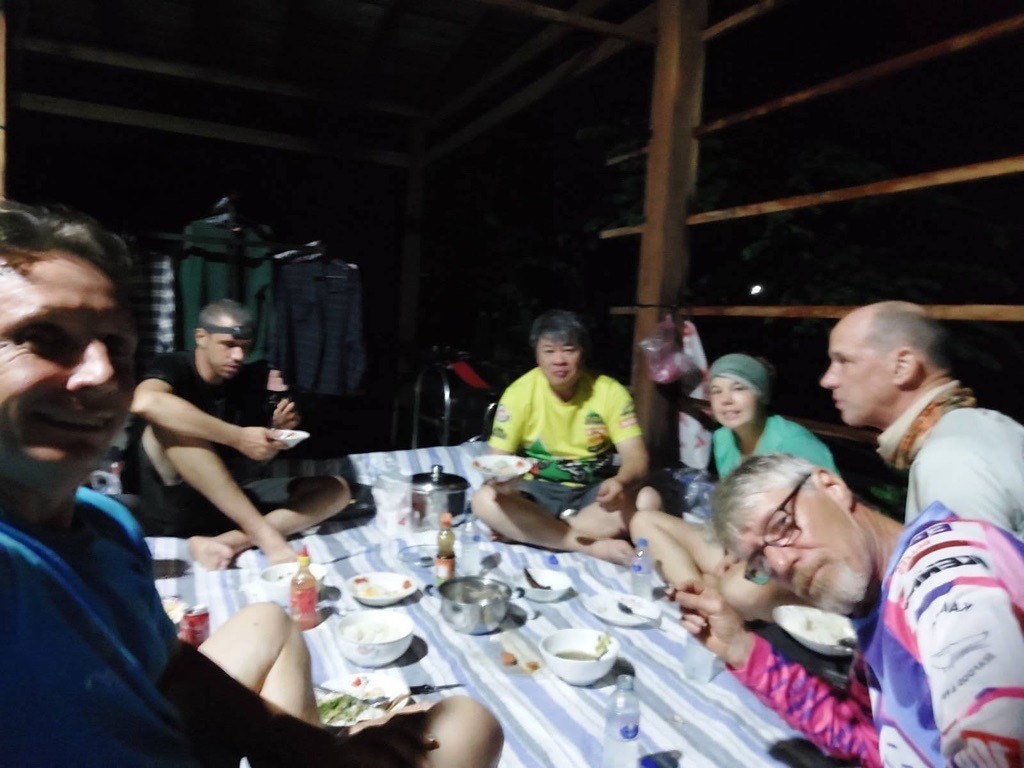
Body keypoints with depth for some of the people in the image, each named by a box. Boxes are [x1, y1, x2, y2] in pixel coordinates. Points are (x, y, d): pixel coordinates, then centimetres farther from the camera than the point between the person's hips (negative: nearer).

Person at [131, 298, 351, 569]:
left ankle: (228, 542, -30)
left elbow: (252, 464, 10)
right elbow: (144, 402, -35)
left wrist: (277, 433, -12)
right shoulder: (173, 366, -9)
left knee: (336, 489, -8)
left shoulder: (249, 380, 4)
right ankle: (268, 537, -33)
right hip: (175, 503, -5)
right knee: (169, 424, -31)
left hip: (230, 500, 5)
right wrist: (237, 437, -35)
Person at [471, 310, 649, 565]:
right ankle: (595, 546, -28)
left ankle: (523, 532, -22)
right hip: (539, 491, -1)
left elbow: (636, 457, -13)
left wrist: (620, 482, -37)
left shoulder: (610, 391, -9)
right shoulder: (519, 392, -11)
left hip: (592, 492, 1)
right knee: (484, 500, -30)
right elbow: (497, 458, -11)